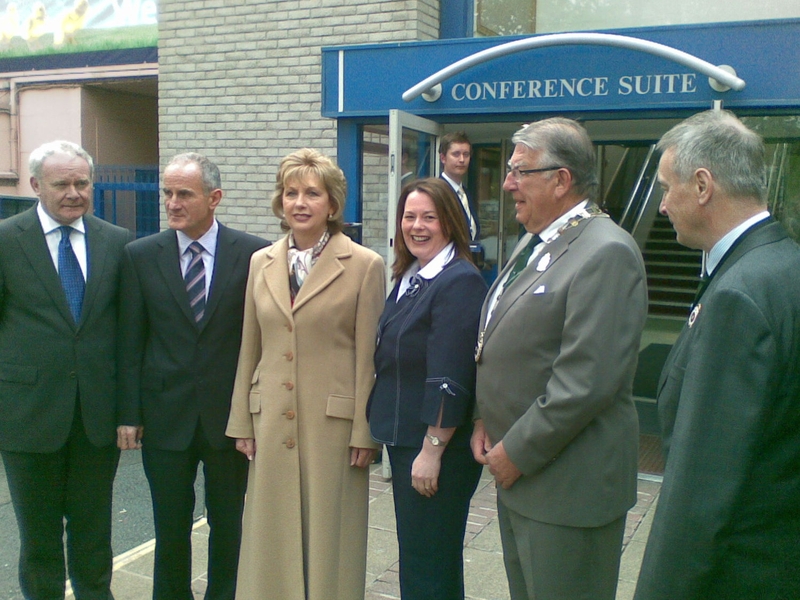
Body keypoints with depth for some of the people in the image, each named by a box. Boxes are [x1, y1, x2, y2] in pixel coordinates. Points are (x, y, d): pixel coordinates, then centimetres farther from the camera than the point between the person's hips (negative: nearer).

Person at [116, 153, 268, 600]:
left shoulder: (253, 254, -6)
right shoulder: (141, 255, 0)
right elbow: (130, 342, 2)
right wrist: (129, 414, -1)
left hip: (231, 414, -1)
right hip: (165, 414, 1)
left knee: (228, 524, 14)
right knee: (170, 525, 13)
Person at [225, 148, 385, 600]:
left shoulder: (365, 265, -6)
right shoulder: (261, 262, 7)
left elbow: (368, 357, -7)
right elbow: (250, 349, 11)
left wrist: (364, 432, -8)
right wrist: (242, 422, 9)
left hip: (334, 421, -4)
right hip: (272, 419, 4)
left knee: (328, 534, 8)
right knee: (273, 534, 12)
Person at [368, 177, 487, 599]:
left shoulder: (460, 282, -18)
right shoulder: (409, 279, 11)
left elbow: (450, 379, -23)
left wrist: (432, 450, -22)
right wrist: (383, 428, 17)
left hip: (437, 448, -9)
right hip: (404, 439, 9)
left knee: (427, 565, 4)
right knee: (415, 554, 21)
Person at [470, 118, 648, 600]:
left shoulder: (607, 253, -19)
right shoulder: (535, 243, 12)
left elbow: (586, 381, -24)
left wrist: (518, 453, -16)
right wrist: (486, 421, 8)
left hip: (569, 483, -9)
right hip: (516, 471, 9)